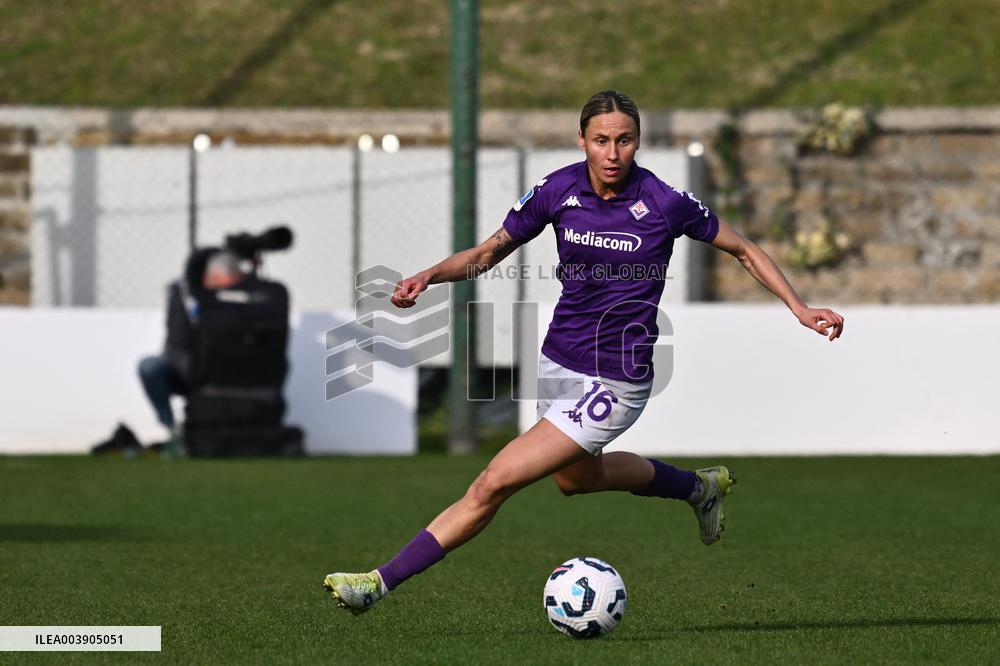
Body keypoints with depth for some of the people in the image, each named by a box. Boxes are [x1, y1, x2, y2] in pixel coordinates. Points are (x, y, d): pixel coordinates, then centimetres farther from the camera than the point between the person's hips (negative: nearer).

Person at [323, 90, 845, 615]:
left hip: (615, 381, -6)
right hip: (558, 360, 6)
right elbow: (488, 252, 5)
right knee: (576, 477, 31)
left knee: (495, 482, -13)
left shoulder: (664, 202, -16)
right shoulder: (557, 190, -6)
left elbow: (744, 251, 0)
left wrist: (799, 309, -7)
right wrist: (431, 275, -12)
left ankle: (385, 580, -7)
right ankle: (700, 486, 53)